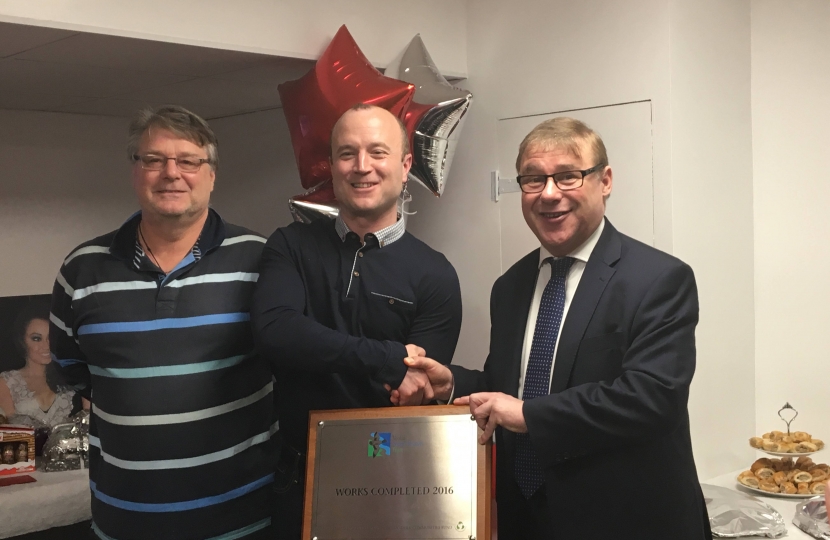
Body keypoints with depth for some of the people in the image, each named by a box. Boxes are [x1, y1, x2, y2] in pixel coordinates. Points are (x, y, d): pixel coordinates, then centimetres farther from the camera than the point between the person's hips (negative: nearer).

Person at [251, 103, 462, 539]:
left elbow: (417, 392, -10)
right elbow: (274, 330, -19)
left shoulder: (434, 276, -6)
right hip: (297, 476, 1)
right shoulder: (290, 246, -1)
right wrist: (387, 359, -23)